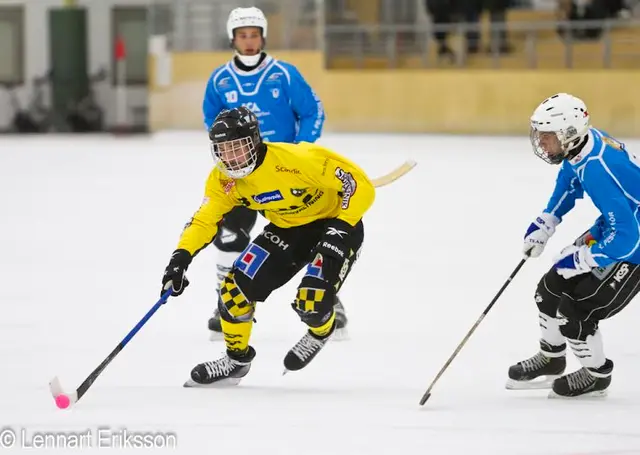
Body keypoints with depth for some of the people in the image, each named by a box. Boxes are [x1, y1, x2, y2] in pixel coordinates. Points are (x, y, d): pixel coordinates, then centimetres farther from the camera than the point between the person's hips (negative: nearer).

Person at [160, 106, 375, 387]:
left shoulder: (297, 159, -33)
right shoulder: (224, 179, -14)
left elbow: (360, 185, -29)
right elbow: (204, 220, -6)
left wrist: (341, 228, -33)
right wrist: (181, 257, -21)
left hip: (336, 225, -6)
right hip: (286, 230, 6)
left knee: (312, 302, -24)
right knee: (237, 286, -8)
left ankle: (321, 331, 14)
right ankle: (237, 358, 16)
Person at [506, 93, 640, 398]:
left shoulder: (598, 170, -37)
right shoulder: (580, 145, -9)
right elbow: (570, 181, 17)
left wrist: (581, 260, -25)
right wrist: (545, 223, 12)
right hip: (615, 226, 9)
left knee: (574, 309, -9)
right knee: (552, 287, 14)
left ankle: (596, 374, 16)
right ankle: (551, 359, 37)